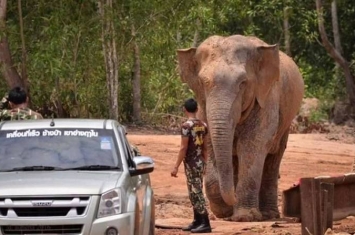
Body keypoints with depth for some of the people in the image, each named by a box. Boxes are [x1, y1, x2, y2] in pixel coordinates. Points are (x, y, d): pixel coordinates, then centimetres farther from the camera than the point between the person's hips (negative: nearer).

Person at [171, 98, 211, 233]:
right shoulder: (203, 125, 8)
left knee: (196, 193, -7)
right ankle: (197, 221, 19)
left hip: (191, 163, -8)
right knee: (195, 193, 15)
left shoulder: (186, 126, -15)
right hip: (200, 162, 8)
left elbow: (183, 148, -17)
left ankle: (205, 223, -10)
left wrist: (176, 167, -13)